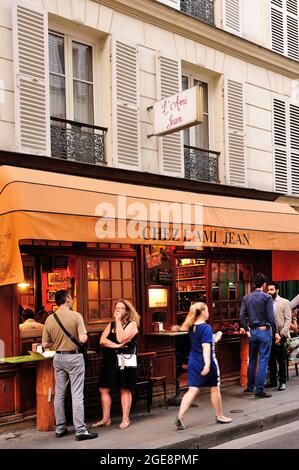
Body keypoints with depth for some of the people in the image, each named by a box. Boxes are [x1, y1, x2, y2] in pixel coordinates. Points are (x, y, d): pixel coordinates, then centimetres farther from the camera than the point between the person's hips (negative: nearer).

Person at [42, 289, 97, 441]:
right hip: (74, 357, -5)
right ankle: (80, 430, -2)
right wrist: (84, 334, 2)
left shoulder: (49, 319, -1)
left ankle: (60, 428, 21)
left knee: (59, 394, 13)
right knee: (77, 394, -2)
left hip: (58, 358, 5)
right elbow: (83, 339, -20)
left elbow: (45, 344, 2)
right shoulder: (76, 316, -13)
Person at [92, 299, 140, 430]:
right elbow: (102, 341, -1)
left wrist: (118, 321, -11)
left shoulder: (132, 324, -2)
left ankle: (125, 419, 12)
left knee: (125, 390, 1)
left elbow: (121, 339, -17)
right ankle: (106, 419, 15)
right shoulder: (110, 325, 14)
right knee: (104, 389, 4)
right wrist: (117, 346, -15)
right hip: (109, 360, 5)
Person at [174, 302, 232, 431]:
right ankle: (219, 416, 29)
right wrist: (207, 364, -27)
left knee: (192, 390, 4)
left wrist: (215, 338, 25)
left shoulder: (191, 328, 8)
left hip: (193, 363, 6)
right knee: (215, 389, 13)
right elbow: (206, 347, -23)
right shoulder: (206, 327, -15)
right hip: (206, 363, -6)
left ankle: (180, 417, -10)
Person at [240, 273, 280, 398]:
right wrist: (275, 332, -5)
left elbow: (242, 315, 3)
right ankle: (259, 390, -1)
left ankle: (250, 387, 23)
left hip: (252, 331, 5)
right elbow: (271, 317, -12)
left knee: (252, 360, 16)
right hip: (264, 331, -5)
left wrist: (246, 329, 11)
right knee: (263, 361, -2)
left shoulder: (246, 298, 6)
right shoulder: (267, 297, -9)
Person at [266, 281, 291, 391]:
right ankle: (272, 380, 20)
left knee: (281, 360, 0)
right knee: (271, 360, 9)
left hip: (280, 336, -3)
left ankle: (282, 382, 9)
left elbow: (288, 320, -3)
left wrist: (282, 334, -13)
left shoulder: (285, 302, 1)